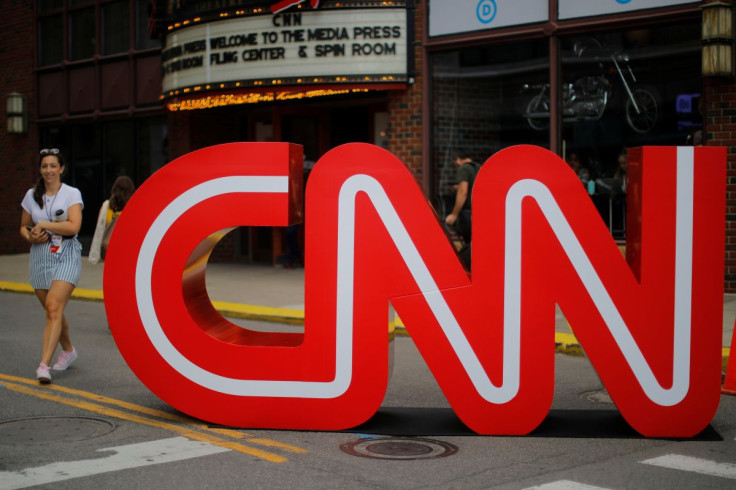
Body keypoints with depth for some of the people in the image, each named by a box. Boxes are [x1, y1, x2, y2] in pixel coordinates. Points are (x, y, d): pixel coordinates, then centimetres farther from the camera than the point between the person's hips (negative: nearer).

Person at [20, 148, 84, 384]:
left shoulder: (72, 194, -4)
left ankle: (44, 365, -23)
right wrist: (31, 237, -5)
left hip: (66, 256, -5)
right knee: (51, 310, 12)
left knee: (54, 307, -18)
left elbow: (74, 226, -17)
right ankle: (68, 350, 37)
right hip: (40, 257, 5)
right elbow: (23, 226, 17)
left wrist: (43, 225, -14)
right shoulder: (31, 195, 8)